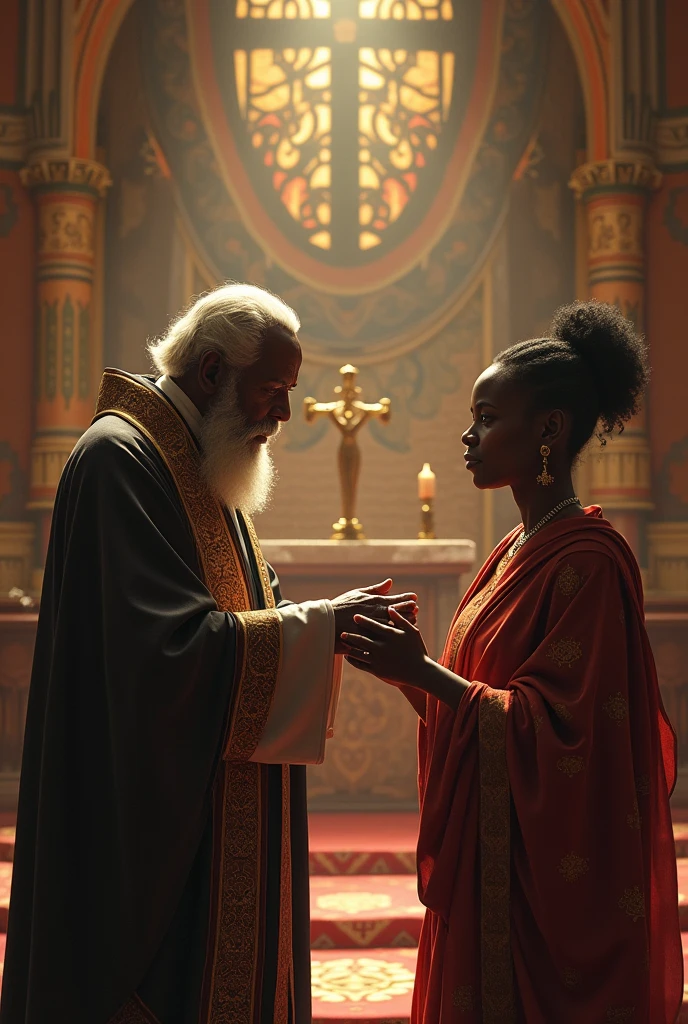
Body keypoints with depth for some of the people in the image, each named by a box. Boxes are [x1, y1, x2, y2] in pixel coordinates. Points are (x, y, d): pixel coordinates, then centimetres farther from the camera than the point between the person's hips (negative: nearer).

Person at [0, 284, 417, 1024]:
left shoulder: (206, 464, 14)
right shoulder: (121, 456, -17)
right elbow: (172, 643, -25)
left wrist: (330, 624, -2)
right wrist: (321, 627, -20)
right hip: (150, 812, -9)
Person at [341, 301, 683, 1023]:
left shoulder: (589, 559, -17)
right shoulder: (515, 552, 10)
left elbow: (556, 729, -21)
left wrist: (424, 670, -24)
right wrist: (401, 661, -2)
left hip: (547, 876, -8)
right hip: (484, 862, 8)